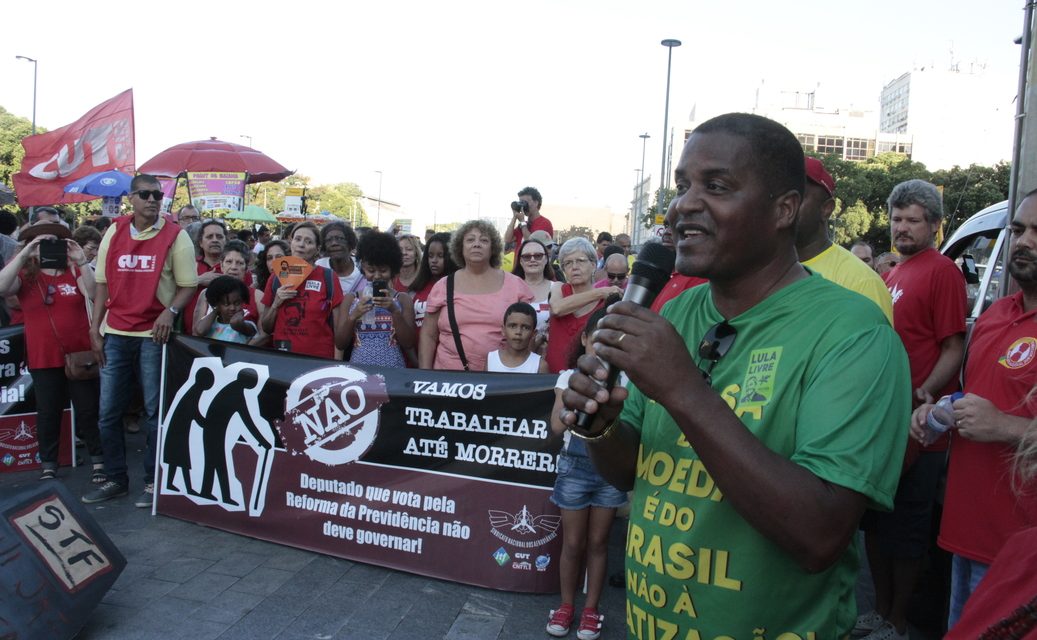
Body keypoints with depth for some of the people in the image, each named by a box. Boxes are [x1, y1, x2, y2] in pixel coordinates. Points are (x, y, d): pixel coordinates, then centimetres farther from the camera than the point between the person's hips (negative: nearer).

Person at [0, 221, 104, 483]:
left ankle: (98, 461, 17)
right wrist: (23, 254, -20)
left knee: (88, 410, 6)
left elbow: (96, 295, -12)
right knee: (48, 413, 10)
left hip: (80, 354, -1)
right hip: (43, 359, 1)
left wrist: (81, 261, -22)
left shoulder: (73, 270, 2)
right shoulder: (24, 275, 3)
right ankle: (48, 466, 22)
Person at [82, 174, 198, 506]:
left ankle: (154, 480, 14)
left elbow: (188, 285, -2)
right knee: (108, 412, 7)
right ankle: (116, 478, 21)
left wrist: (170, 311, -20)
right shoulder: (114, 231, 8)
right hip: (115, 334, 4)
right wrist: (95, 329, 4)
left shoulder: (176, 236, -3)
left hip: (154, 334, -4)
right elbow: (103, 283, 10)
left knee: (155, 411, 3)